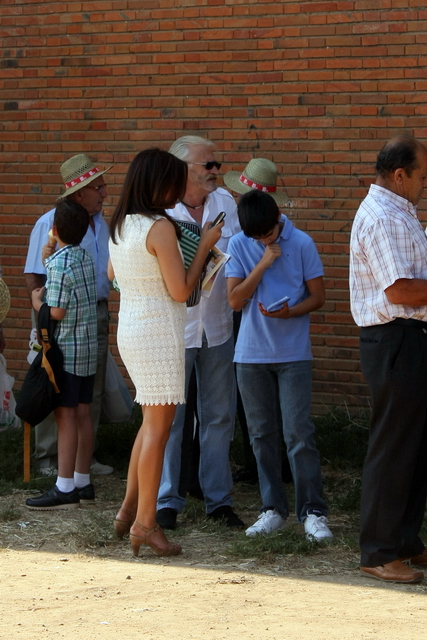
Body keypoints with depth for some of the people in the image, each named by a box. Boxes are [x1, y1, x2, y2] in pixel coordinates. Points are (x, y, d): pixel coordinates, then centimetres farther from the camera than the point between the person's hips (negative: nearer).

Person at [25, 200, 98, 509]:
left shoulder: (59, 264, -18)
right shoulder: (87, 258, 7)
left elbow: (56, 312, -20)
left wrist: (37, 301, 0)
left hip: (66, 350, -8)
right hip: (89, 346, 8)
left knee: (66, 415, -6)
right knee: (83, 414, 11)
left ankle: (65, 489, -5)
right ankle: (83, 482, 15)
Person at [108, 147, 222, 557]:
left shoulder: (120, 226, 7)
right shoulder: (160, 227, -17)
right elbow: (181, 291, -15)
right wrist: (204, 246, -5)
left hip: (129, 330, 9)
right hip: (158, 332, -9)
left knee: (152, 421, 20)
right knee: (158, 426, -3)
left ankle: (130, 509, 22)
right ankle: (145, 523, -1)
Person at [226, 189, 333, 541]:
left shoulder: (301, 244, -5)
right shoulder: (239, 245, 0)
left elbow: (318, 296, -1)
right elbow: (235, 300, -6)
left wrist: (290, 312, -19)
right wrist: (263, 264, -15)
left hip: (294, 353, -2)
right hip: (252, 353, 2)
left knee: (299, 432, -8)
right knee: (262, 433, 7)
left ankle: (313, 511, -2)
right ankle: (274, 509, 16)